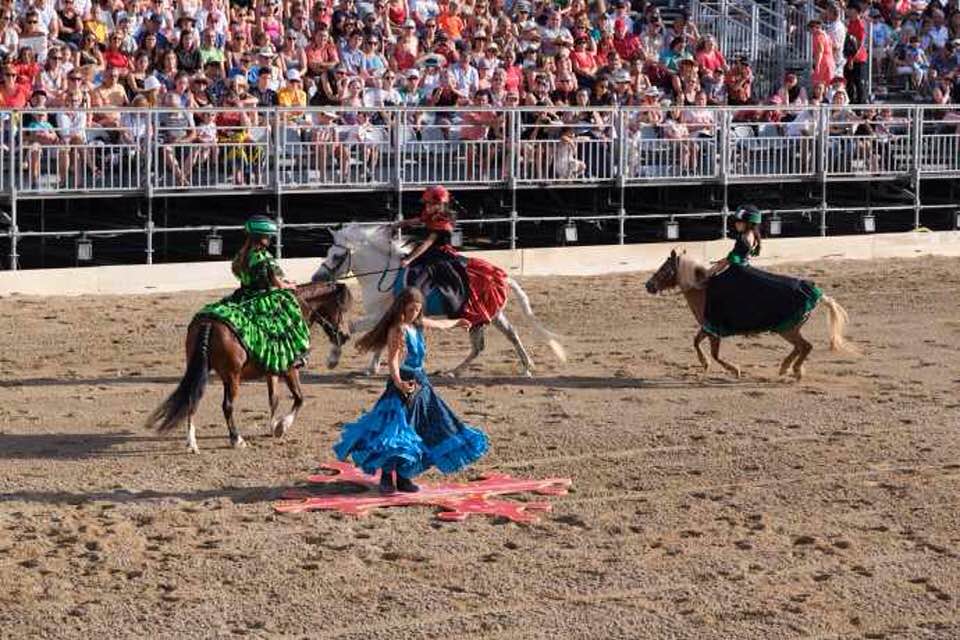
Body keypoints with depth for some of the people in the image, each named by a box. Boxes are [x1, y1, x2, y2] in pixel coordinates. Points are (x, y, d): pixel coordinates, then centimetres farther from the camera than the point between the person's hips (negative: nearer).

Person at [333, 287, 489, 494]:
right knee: (396, 430, -10)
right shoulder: (397, 330, -14)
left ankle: (403, 476, 17)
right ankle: (386, 477, -2)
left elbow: (440, 324, 31)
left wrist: (457, 322, 47)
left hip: (421, 383, 9)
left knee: (417, 432, 10)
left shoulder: (419, 324, 10)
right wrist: (398, 381, -40)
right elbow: (393, 359, -24)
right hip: (404, 384, -9)